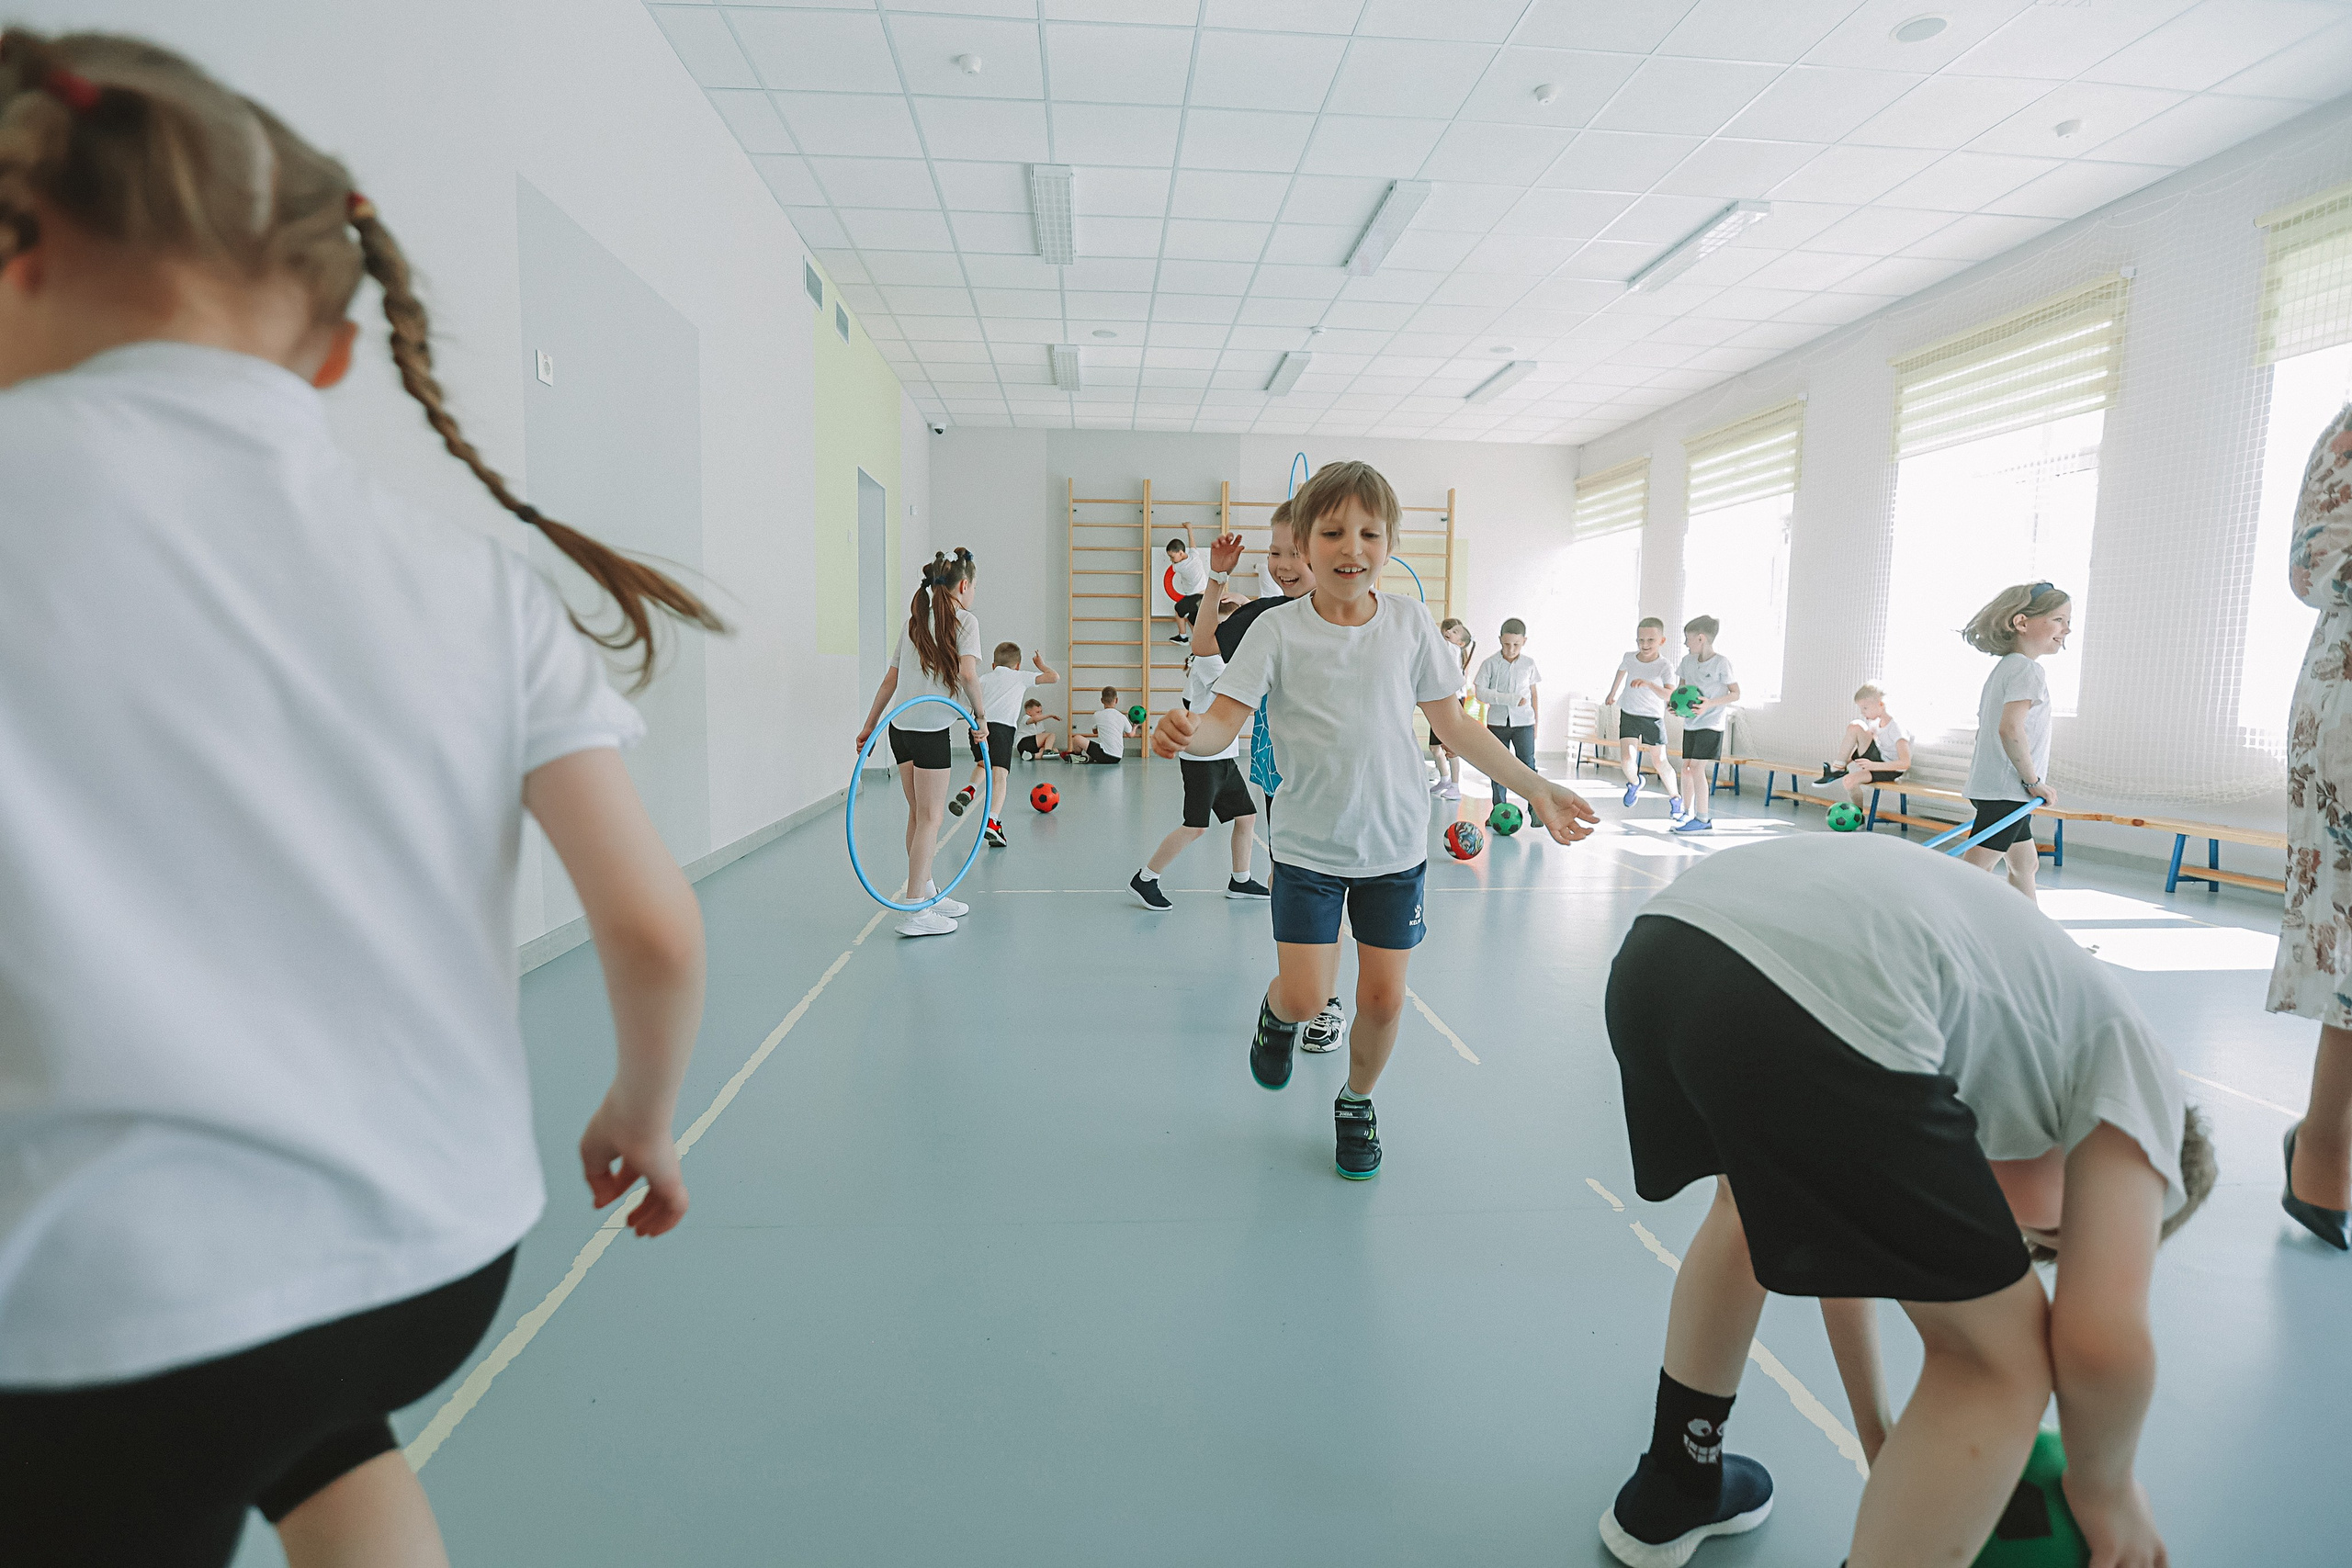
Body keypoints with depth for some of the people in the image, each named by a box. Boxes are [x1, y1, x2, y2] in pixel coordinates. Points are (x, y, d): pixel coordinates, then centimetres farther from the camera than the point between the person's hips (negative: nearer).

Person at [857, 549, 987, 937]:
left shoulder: (915, 621, 16)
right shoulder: (965, 620, -3)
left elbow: (890, 680, 15)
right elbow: (967, 673, -18)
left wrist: (869, 726, 19)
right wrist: (981, 715, -5)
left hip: (900, 726, 7)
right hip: (930, 730, -7)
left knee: (918, 814, 16)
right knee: (930, 818, -2)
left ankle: (927, 894, 28)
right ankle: (915, 913, -3)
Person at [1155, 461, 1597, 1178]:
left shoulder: (1410, 622, -2)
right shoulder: (1278, 631, -9)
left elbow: (1453, 724, 5)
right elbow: (1222, 722, -16)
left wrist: (1536, 787, 4)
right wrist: (1186, 734, -40)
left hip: (1395, 845, 2)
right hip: (1308, 846, -2)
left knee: (1383, 996, 6)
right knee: (1304, 997, -3)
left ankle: (1357, 1103, 35)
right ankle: (1276, 1013, 36)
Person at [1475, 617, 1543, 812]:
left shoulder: (1529, 664, 3)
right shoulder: (1490, 663, -4)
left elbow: (1533, 694, 11)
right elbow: (1479, 692, -12)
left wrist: (1535, 723, 10)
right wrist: (1511, 699, -18)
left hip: (1523, 722, 0)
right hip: (1497, 722, 0)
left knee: (1528, 765, -5)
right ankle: (1499, 810, 16)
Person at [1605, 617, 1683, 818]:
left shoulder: (1665, 665, -18)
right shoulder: (1629, 658, -6)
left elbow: (1670, 694, -32)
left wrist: (1648, 684, -47)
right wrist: (1612, 693, 32)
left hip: (1653, 719, -2)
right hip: (1629, 716, 2)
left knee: (1660, 763, 4)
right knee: (1627, 759, -15)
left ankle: (1675, 799, 25)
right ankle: (1634, 783, 17)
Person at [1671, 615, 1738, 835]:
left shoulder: (1721, 663, -10)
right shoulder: (1687, 660, 6)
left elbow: (1736, 694, -6)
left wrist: (1710, 704, -21)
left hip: (1711, 723, -6)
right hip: (1690, 723, 6)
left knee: (1696, 768, -12)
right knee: (1686, 768, 7)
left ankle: (1703, 820, -7)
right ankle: (1687, 814, 21)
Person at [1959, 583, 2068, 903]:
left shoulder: (2002, 668, 15)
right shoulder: (2029, 669, -14)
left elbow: (1984, 728, 21)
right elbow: (2010, 728, -28)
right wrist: (2033, 780, -18)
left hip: (1989, 784, 11)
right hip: (2006, 790, -11)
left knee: (2025, 863, 20)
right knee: (1977, 868, -12)